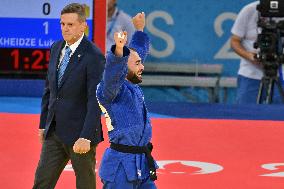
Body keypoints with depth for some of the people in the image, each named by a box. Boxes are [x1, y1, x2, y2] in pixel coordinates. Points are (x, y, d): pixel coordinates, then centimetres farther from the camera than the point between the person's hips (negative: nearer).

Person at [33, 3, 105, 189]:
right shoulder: (56, 48, 7)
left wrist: (86, 137, -24)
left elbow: (95, 101, -19)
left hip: (79, 133, -6)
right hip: (54, 132, 6)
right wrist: (43, 124, 14)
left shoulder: (93, 56, -15)